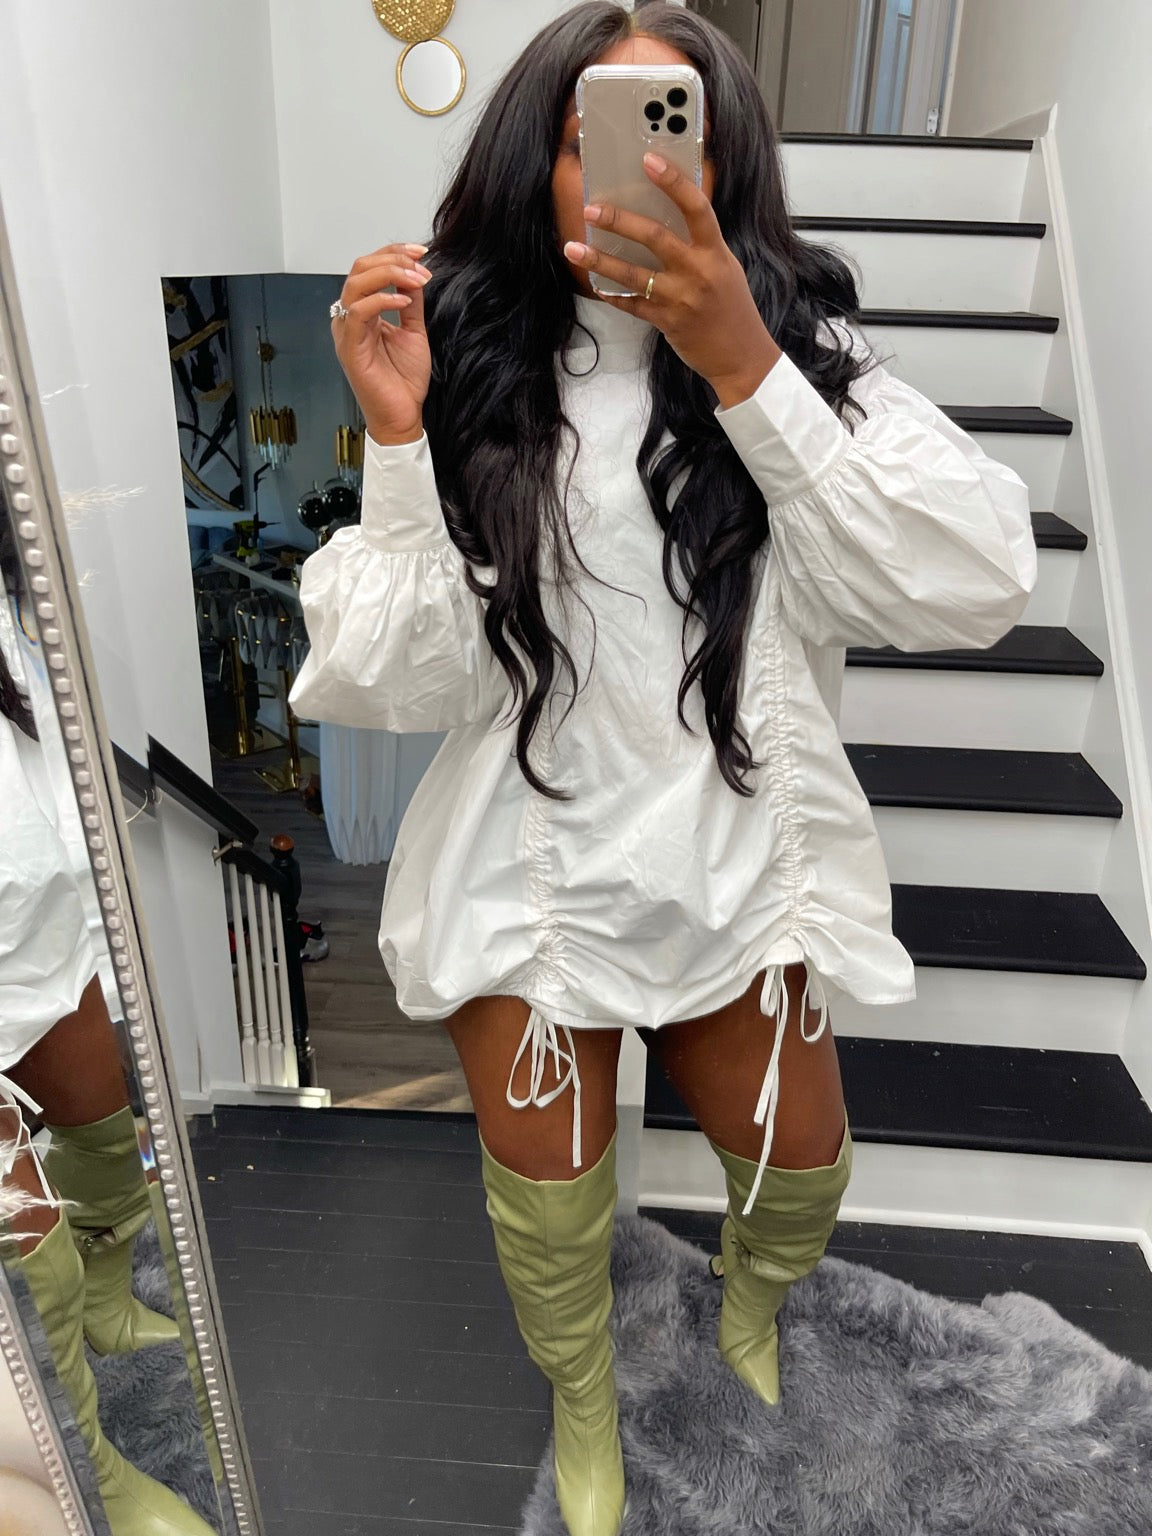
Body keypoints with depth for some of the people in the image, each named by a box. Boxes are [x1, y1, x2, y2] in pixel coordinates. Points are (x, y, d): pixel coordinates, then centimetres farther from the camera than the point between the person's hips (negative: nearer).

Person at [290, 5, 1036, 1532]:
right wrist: (395, 443, -22)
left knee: (797, 1173, 19)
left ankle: (751, 1293, 60)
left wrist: (748, 373, -25)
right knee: (548, 1208, 15)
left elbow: (975, 588, -19)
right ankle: (582, 1406, 52)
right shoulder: (472, 374, -6)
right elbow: (402, 681, -11)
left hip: (737, 862, 1)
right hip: (529, 873, 0)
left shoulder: (797, 348, -4)